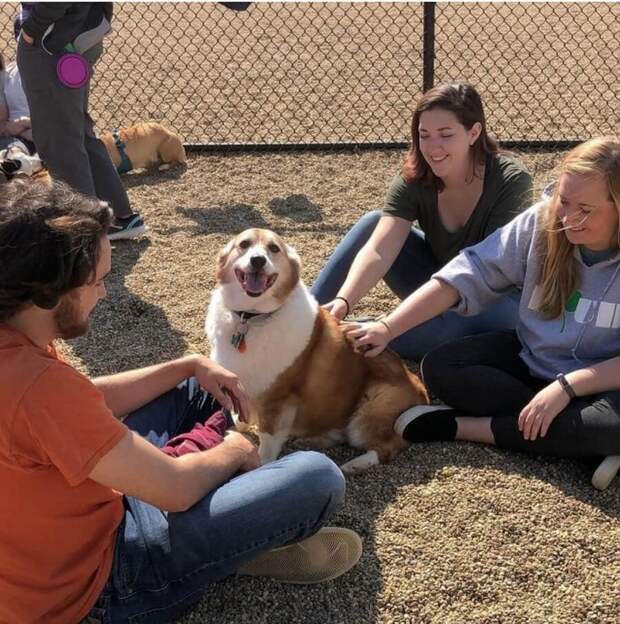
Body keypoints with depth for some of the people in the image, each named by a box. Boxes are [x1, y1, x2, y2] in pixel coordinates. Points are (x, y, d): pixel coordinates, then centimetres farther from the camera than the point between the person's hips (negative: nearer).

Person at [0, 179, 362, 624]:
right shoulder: (38, 385, -36)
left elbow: (92, 401, 11)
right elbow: (175, 490, -26)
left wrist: (191, 366, 5)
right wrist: (235, 451, -5)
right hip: (93, 583, -9)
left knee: (196, 390, 20)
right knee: (318, 478, -17)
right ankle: (246, 543, 15)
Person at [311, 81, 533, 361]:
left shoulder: (510, 181, -24)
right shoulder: (413, 180, -15)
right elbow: (378, 251, -29)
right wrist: (342, 302, -48)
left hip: (497, 299, -3)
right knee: (373, 223, -16)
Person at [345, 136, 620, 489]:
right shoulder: (541, 224, -13)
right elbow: (467, 275, -16)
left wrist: (566, 385, -32)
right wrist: (388, 328, -23)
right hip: (530, 359, 4)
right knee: (440, 368, -14)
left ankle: (463, 427, -22)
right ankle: (580, 438, -19)